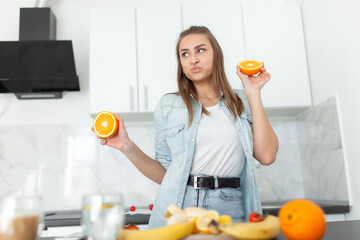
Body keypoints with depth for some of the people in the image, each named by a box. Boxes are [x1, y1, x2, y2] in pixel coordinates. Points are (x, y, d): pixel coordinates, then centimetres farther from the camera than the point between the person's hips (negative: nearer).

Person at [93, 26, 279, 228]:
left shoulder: (242, 102, 11)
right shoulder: (168, 106, 9)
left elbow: (267, 156, -3)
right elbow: (164, 174, 9)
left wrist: (253, 92, 2)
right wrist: (128, 147, -5)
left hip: (230, 211, 1)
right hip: (177, 210, 0)